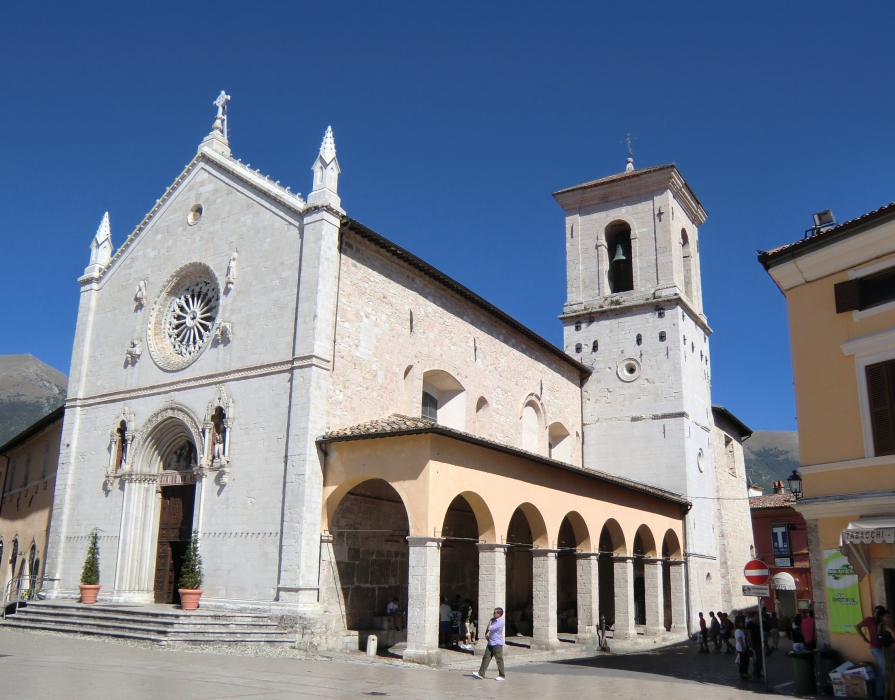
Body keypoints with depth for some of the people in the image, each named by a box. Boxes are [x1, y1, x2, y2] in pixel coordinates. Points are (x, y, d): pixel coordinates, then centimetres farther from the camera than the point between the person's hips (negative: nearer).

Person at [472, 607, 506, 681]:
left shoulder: (500, 622, -18)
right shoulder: (493, 619, 9)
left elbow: (490, 628, -22)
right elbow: (488, 628, 24)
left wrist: (490, 623, -3)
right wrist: (486, 634, 10)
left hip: (497, 644, -8)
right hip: (490, 643, 9)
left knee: (499, 659, -1)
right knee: (486, 657, 6)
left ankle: (502, 676, 9)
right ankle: (481, 674, 7)